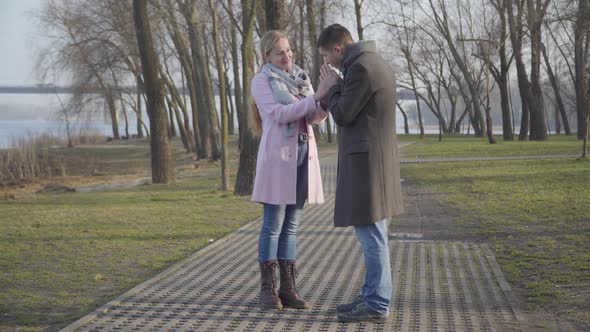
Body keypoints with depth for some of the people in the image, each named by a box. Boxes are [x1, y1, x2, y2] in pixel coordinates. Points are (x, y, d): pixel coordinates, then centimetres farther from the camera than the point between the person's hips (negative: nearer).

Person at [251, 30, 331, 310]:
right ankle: (267, 289, 3)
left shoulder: (300, 78, 15)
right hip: (277, 156, -6)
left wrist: (327, 99, -15)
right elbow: (277, 114, -15)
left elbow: (316, 117, 6)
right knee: (273, 224, -4)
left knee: (291, 225, 6)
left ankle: (287, 288, 9)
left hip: (303, 155, 6)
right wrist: (314, 97, -22)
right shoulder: (261, 80, -2)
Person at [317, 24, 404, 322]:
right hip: (377, 158, 11)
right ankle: (371, 297, 23)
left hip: (366, 161, -11)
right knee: (372, 235, 15)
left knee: (371, 235, -6)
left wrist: (331, 87, 0)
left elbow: (343, 114, -15)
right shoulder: (376, 62, 16)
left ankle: (376, 305, -2)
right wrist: (336, 90, 11)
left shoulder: (361, 67, -16)